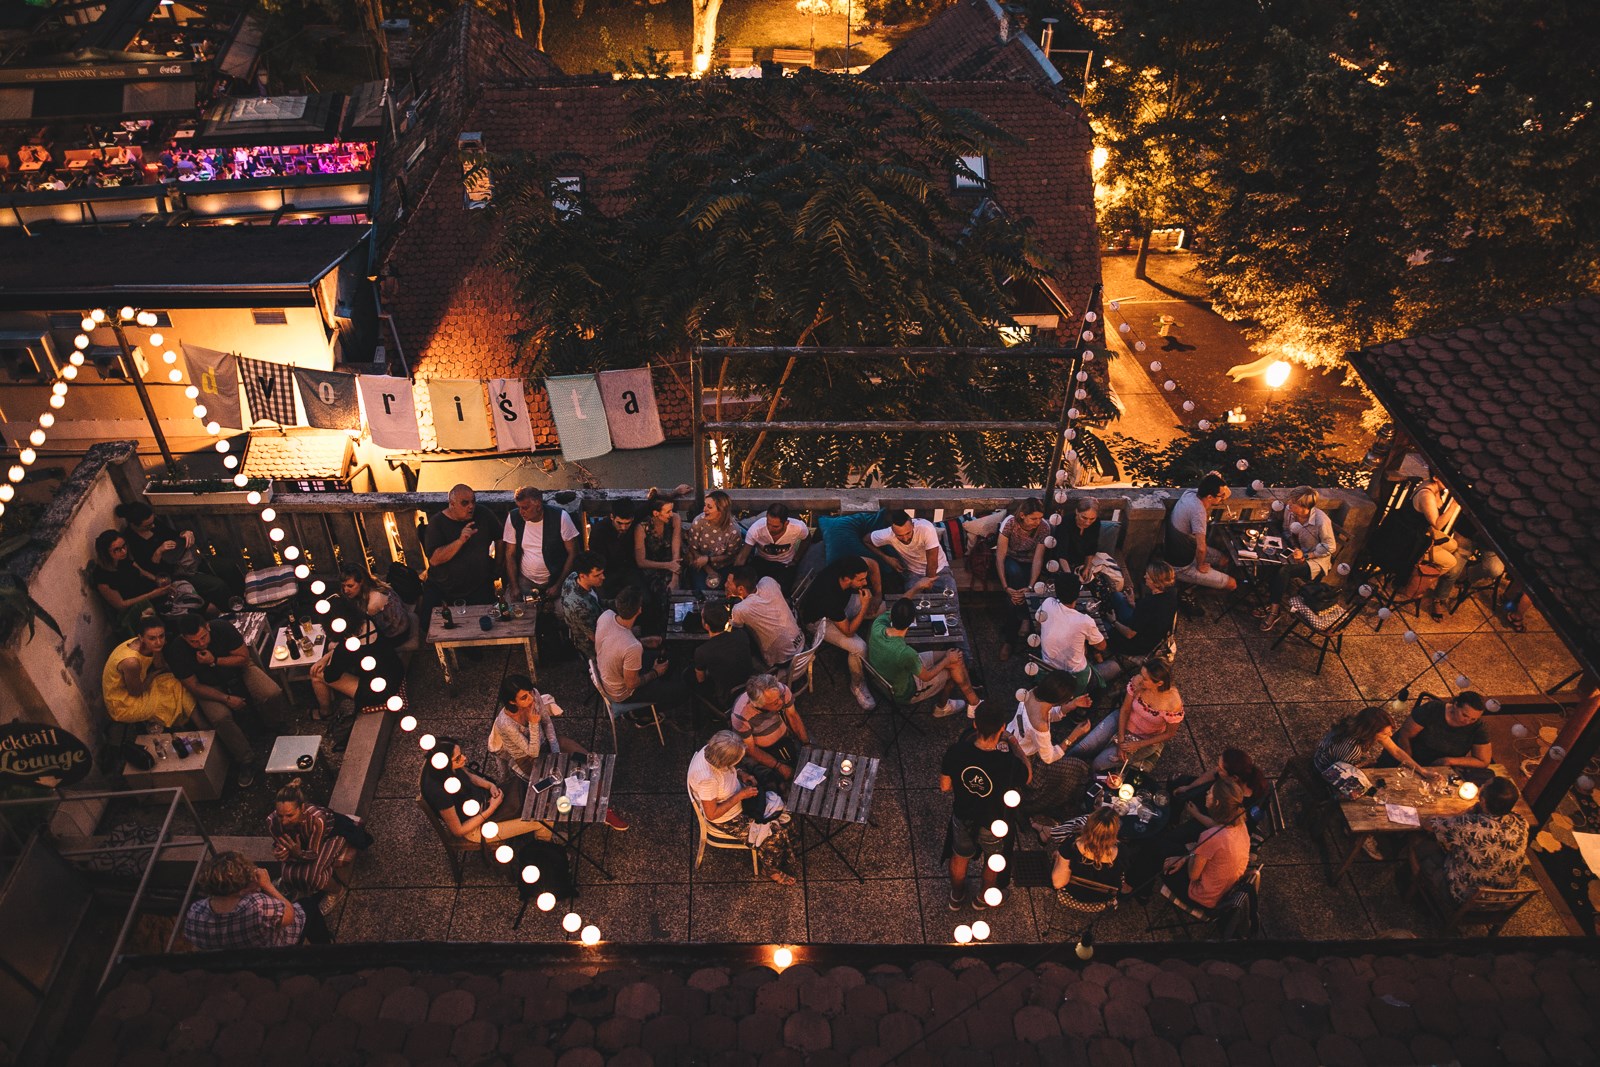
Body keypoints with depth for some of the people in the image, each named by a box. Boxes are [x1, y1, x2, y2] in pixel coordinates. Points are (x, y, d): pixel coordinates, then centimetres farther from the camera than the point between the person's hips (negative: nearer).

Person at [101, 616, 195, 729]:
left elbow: (159, 666, -4)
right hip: (122, 706, -7)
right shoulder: (131, 661, -39)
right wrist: (154, 674, -7)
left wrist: (157, 651, -22)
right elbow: (136, 692, -23)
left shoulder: (147, 645, -16)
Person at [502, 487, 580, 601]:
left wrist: (558, 586, -10)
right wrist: (514, 587, -5)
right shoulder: (513, 518, -5)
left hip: (554, 580, -2)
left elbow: (572, 554, -8)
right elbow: (510, 554, 3)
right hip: (525, 580, 2)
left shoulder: (560, 517, -13)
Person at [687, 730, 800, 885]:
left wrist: (741, 774, -9)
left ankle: (788, 860, 22)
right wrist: (740, 796, -25)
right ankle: (773, 869, 23)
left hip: (738, 796, 8)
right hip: (727, 820, -8)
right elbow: (712, 814, -29)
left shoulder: (712, 751, -18)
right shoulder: (706, 779, -41)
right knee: (774, 832, -6)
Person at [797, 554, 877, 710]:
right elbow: (848, 631, -29)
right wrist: (865, 607, -35)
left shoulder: (844, 565, -29)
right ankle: (857, 685, 3)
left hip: (840, 606, 7)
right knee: (859, 647, -23)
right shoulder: (830, 596, -43)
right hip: (819, 619, -7)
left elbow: (872, 563, -2)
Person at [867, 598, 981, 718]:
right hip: (906, 693, -6)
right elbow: (926, 676, -19)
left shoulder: (877, 626, -26)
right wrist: (947, 660, -3)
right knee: (955, 663, 10)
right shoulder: (906, 653, -41)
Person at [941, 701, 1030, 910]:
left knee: (959, 858, 33)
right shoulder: (1009, 763, -38)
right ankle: (983, 897, 58)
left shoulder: (955, 752, -31)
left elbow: (945, 787, -13)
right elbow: (1027, 778, -12)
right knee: (993, 861, 33)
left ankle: (957, 897, 59)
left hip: (962, 818, 2)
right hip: (993, 826, -2)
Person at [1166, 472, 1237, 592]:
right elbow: (1201, 548, -38)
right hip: (1181, 567, -9)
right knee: (1232, 584, 0)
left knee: (1223, 559, 23)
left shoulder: (1190, 492, -9)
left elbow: (1228, 493, 7)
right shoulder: (1198, 511, -35)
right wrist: (1200, 566, -17)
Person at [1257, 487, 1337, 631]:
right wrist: (1293, 547, -9)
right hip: (1296, 551, 6)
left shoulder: (1321, 521, -27)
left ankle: (1275, 610, -16)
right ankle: (1272, 603, -13)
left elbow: (1330, 548, -15)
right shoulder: (1289, 511, -11)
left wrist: (1305, 555, -20)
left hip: (1316, 560, -6)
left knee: (1283, 571, -28)